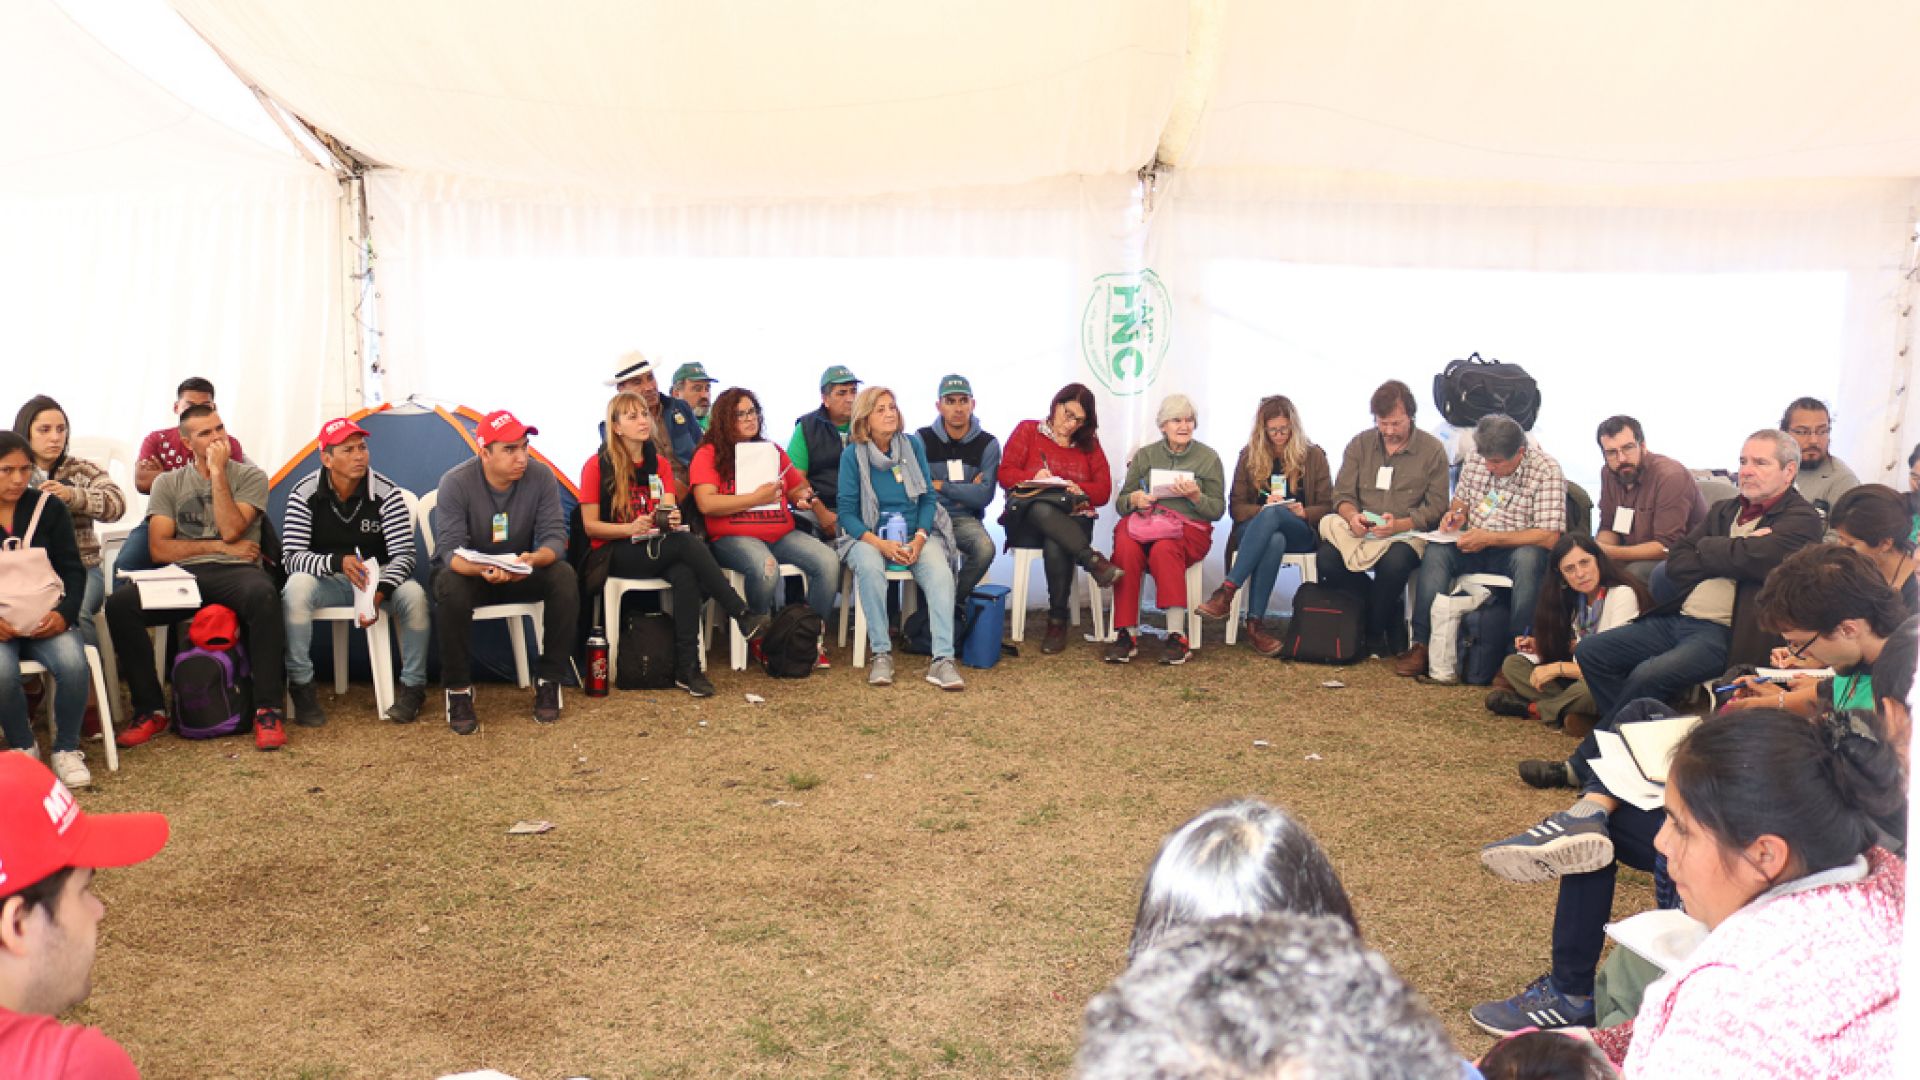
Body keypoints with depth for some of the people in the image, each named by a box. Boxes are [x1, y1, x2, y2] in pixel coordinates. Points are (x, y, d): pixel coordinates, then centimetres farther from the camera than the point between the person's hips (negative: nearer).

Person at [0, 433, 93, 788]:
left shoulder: (48, 506, 6)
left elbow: (73, 570, 6)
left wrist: (64, 614, -13)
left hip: (47, 618, 1)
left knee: (73, 664, -30)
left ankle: (66, 749, -7)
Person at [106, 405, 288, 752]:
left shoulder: (250, 476, 10)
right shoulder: (168, 483, 16)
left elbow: (230, 530, -7)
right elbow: (159, 549, 5)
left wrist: (217, 471, -4)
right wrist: (220, 546, -2)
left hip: (236, 572, -2)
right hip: (183, 575, 3)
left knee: (263, 596, -39)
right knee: (119, 604, -26)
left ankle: (268, 710, -32)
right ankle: (150, 710, -11)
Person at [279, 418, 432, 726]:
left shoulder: (386, 493, -13)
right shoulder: (305, 493, -12)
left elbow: (403, 555, -15)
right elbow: (291, 556, -18)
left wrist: (380, 592, -36)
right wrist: (339, 562, -37)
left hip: (378, 576, 0)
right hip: (326, 579, 0)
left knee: (413, 594, -31)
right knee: (297, 587, -35)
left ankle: (412, 686, -10)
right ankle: (301, 686, -20)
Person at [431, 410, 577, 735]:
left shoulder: (541, 476, -14)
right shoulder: (456, 482, -20)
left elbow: (554, 535, -17)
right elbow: (449, 551, -24)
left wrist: (533, 559, -41)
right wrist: (482, 570, -48)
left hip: (521, 572, 2)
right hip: (469, 571, -2)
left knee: (564, 577, -28)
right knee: (451, 588, -38)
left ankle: (549, 681, -14)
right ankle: (458, 690, -20)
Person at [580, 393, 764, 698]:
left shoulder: (659, 465, 12)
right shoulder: (597, 466, -2)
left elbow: (670, 513, 1)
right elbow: (590, 526, -4)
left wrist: (672, 520, -24)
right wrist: (630, 528, -21)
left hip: (657, 549, 4)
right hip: (614, 553, -4)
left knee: (686, 575, -33)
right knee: (688, 543, -31)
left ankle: (688, 668, -34)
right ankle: (743, 616, -29)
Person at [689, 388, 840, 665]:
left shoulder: (772, 452, 21)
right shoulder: (709, 455, 3)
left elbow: (798, 489, 30)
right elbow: (706, 504, -10)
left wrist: (806, 497, 5)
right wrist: (756, 498, -12)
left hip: (782, 534, 5)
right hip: (733, 537, -5)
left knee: (829, 561, -20)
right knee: (765, 567, -38)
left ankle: (815, 635, -5)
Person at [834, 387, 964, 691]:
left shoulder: (913, 445, 7)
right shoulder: (853, 454, -1)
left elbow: (929, 497, 7)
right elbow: (846, 511, -4)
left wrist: (919, 538, -11)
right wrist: (881, 544, -19)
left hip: (915, 534, 2)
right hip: (869, 536, -2)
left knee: (940, 572, -29)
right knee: (869, 568, -36)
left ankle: (943, 659, -35)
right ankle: (881, 654, -28)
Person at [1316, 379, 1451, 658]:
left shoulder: (1433, 451, 1)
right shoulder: (1359, 444, 10)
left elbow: (1436, 507, -4)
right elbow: (1342, 494, 8)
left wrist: (1399, 525, -21)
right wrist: (1352, 516, -16)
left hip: (1407, 534, -3)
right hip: (1359, 531, 3)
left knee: (1394, 563, -38)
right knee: (1325, 559, -27)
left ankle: (1375, 631, -10)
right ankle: (1390, 614, -9)